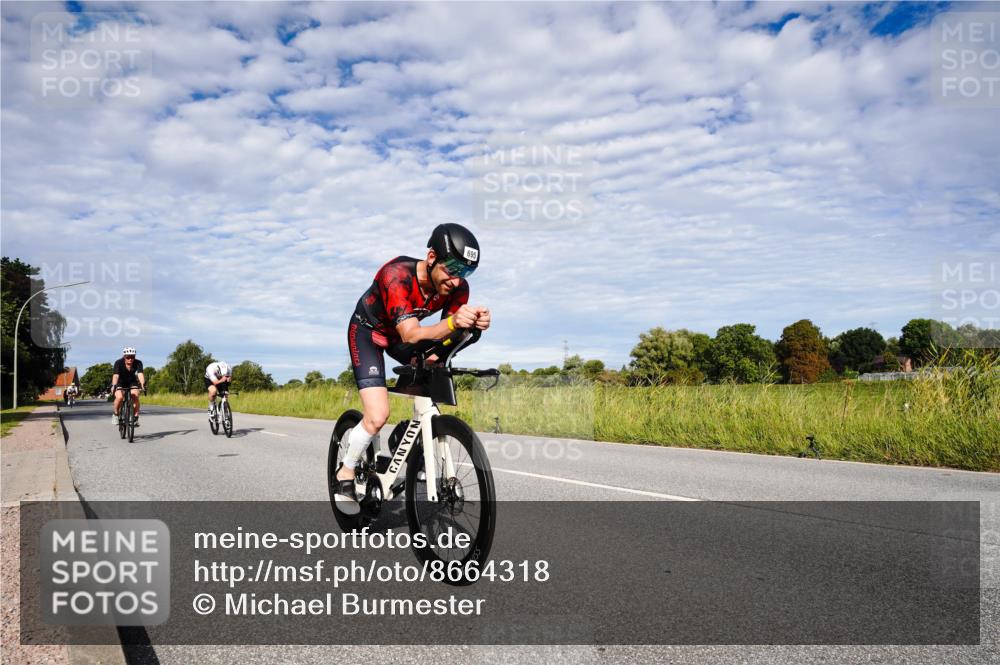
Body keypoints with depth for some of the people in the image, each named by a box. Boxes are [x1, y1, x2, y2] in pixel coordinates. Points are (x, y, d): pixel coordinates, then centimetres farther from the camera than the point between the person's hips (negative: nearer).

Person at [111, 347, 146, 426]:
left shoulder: (138, 363, -23)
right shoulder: (118, 363, -26)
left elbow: (140, 374, -36)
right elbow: (116, 375, -38)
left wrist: (143, 384, -53)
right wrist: (113, 385, -55)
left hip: (132, 382, 1)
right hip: (120, 382, -1)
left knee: (135, 396, -24)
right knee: (119, 397, -27)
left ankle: (136, 417, -9)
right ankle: (115, 414, -1)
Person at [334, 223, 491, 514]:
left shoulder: (458, 287, -22)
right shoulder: (397, 274, -38)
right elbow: (410, 335, -44)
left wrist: (473, 324, -44)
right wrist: (451, 323, -62)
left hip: (402, 333, 6)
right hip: (368, 331, -5)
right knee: (378, 416, -18)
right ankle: (345, 474, 7)